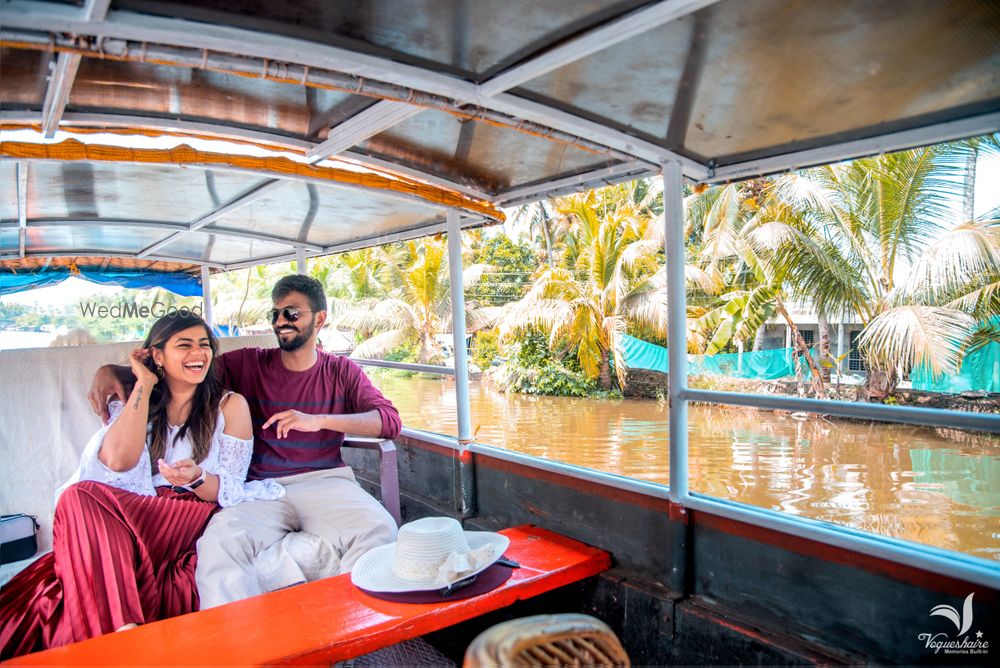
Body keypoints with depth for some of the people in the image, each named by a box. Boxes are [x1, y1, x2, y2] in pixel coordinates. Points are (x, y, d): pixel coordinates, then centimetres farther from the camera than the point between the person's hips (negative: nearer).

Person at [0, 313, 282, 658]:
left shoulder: (230, 405, 6)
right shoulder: (133, 402, 15)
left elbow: (229, 490, -1)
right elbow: (118, 460, -7)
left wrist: (198, 479, -24)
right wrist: (144, 385, -2)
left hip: (198, 519, -4)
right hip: (135, 517, 4)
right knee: (79, 497, -26)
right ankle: (124, 629, -35)